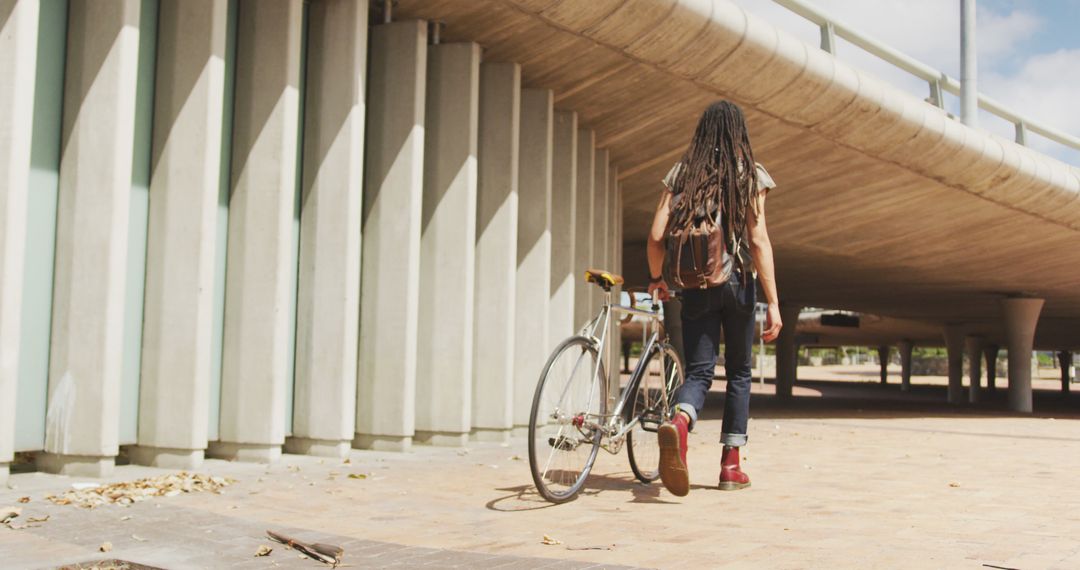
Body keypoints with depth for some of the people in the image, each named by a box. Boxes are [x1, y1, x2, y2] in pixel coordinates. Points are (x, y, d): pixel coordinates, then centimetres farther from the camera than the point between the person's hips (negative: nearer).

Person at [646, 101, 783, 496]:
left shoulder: (681, 174, 5)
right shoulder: (750, 176, -2)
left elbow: (656, 236, -1)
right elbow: (759, 242, -10)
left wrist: (656, 278, 16)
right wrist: (773, 303, -11)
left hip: (696, 286, 1)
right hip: (738, 283, -1)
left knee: (698, 371, 2)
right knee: (739, 372, 13)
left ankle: (678, 422, -32)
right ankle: (731, 465, 15)